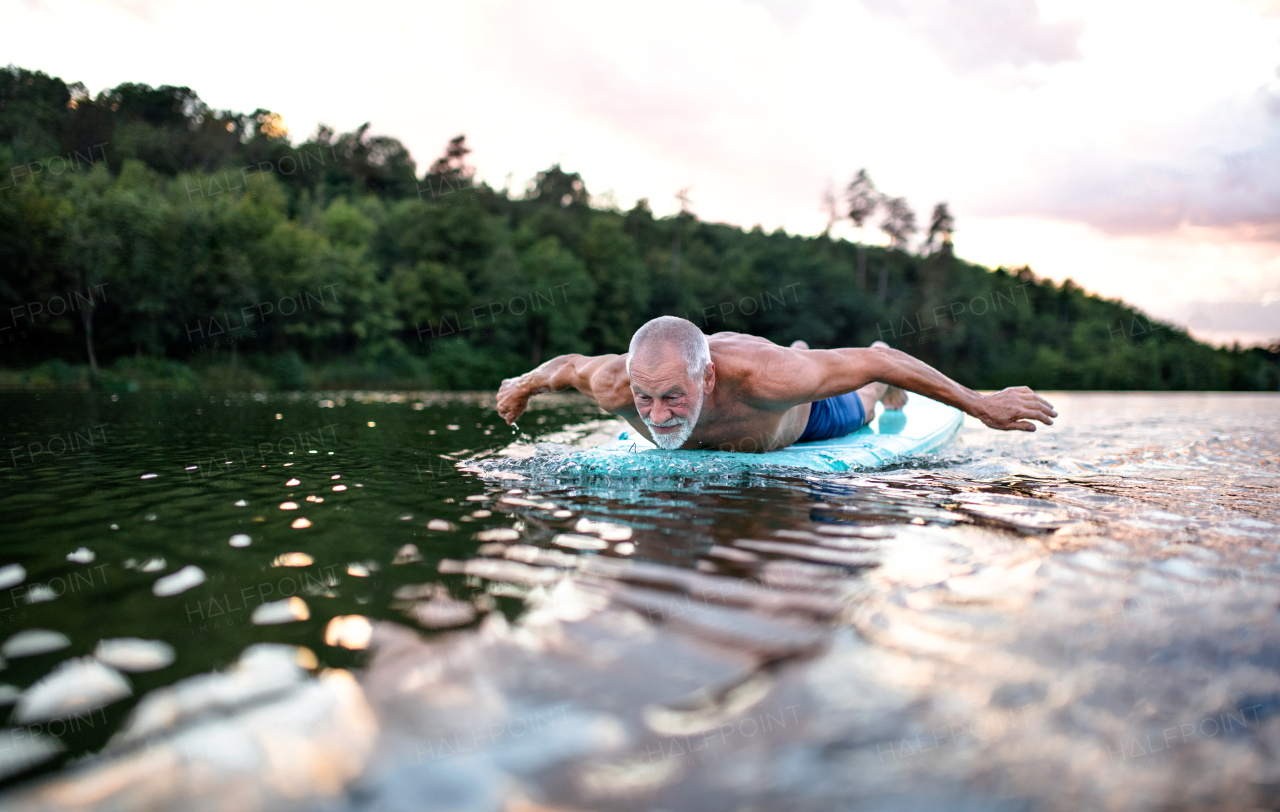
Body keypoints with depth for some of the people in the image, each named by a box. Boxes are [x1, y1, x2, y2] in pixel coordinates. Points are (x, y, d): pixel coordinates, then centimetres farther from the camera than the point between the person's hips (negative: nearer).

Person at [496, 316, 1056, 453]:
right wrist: (521, 387, 2)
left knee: (859, 410, 32)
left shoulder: (766, 374, -52)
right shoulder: (612, 386, -42)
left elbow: (875, 363, -41)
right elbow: (564, 365, -18)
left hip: (802, 411, -3)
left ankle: (870, 383, 65)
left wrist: (981, 405, -33)